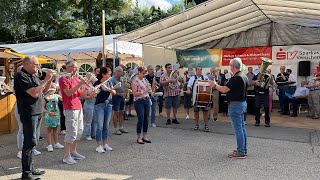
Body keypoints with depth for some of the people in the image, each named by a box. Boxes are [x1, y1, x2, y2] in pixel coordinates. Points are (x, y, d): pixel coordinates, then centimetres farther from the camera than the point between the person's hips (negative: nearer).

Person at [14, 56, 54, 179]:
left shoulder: (34, 76, 12)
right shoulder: (21, 76, -14)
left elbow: (43, 91, 17)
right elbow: (34, 93, -23)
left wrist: (50, 80, 2)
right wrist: (46, 79, -17)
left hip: (37, 112, 9)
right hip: (29, 113, -9)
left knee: (33, 141, 14)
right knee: (30, 142, -7)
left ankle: (31, 168, 25)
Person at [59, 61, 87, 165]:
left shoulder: (76, 78, 16)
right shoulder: (63, 79, -8)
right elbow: (69, 93, -19)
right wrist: (79, 84, -22)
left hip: (79, 107, 9)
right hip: (70, 109, -9)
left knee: (79, 131, 12)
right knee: (71, 132, -8)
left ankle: (73, 152, 25)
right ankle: (67, 156, 1)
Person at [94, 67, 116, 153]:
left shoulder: (109, 83, 9)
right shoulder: (97, 83, -7)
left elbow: (114, 92, -3)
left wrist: (107, 88, -19)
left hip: (108, 105, 6)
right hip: (99, 105, -5)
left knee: (106, 126, 9)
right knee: (100, 126, -5)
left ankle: (105, 144, 18)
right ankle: (99, 146, 2)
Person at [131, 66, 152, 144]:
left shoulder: (145, 80, 13)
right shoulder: (135, 81, -7)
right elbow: (134, 93, -14)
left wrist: (149, 90, -1)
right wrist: (144, 91, -20)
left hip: (146, 100, 7)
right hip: (139, 101, -7)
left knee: (146, 119, 8)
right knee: (141, 120, -6)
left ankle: (144, 136, 20)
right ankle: (139, 138, 7)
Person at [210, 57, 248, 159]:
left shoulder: (236, 78, -20)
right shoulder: (244, 76, 10)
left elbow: (224, 90, -22)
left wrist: (215, 85, -6)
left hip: (235, 105, -10)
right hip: (243, 103, 10)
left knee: (238, 129, -5)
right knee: (242, 128, 14)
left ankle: (240, 152, 1)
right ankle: (243, 150, 23)